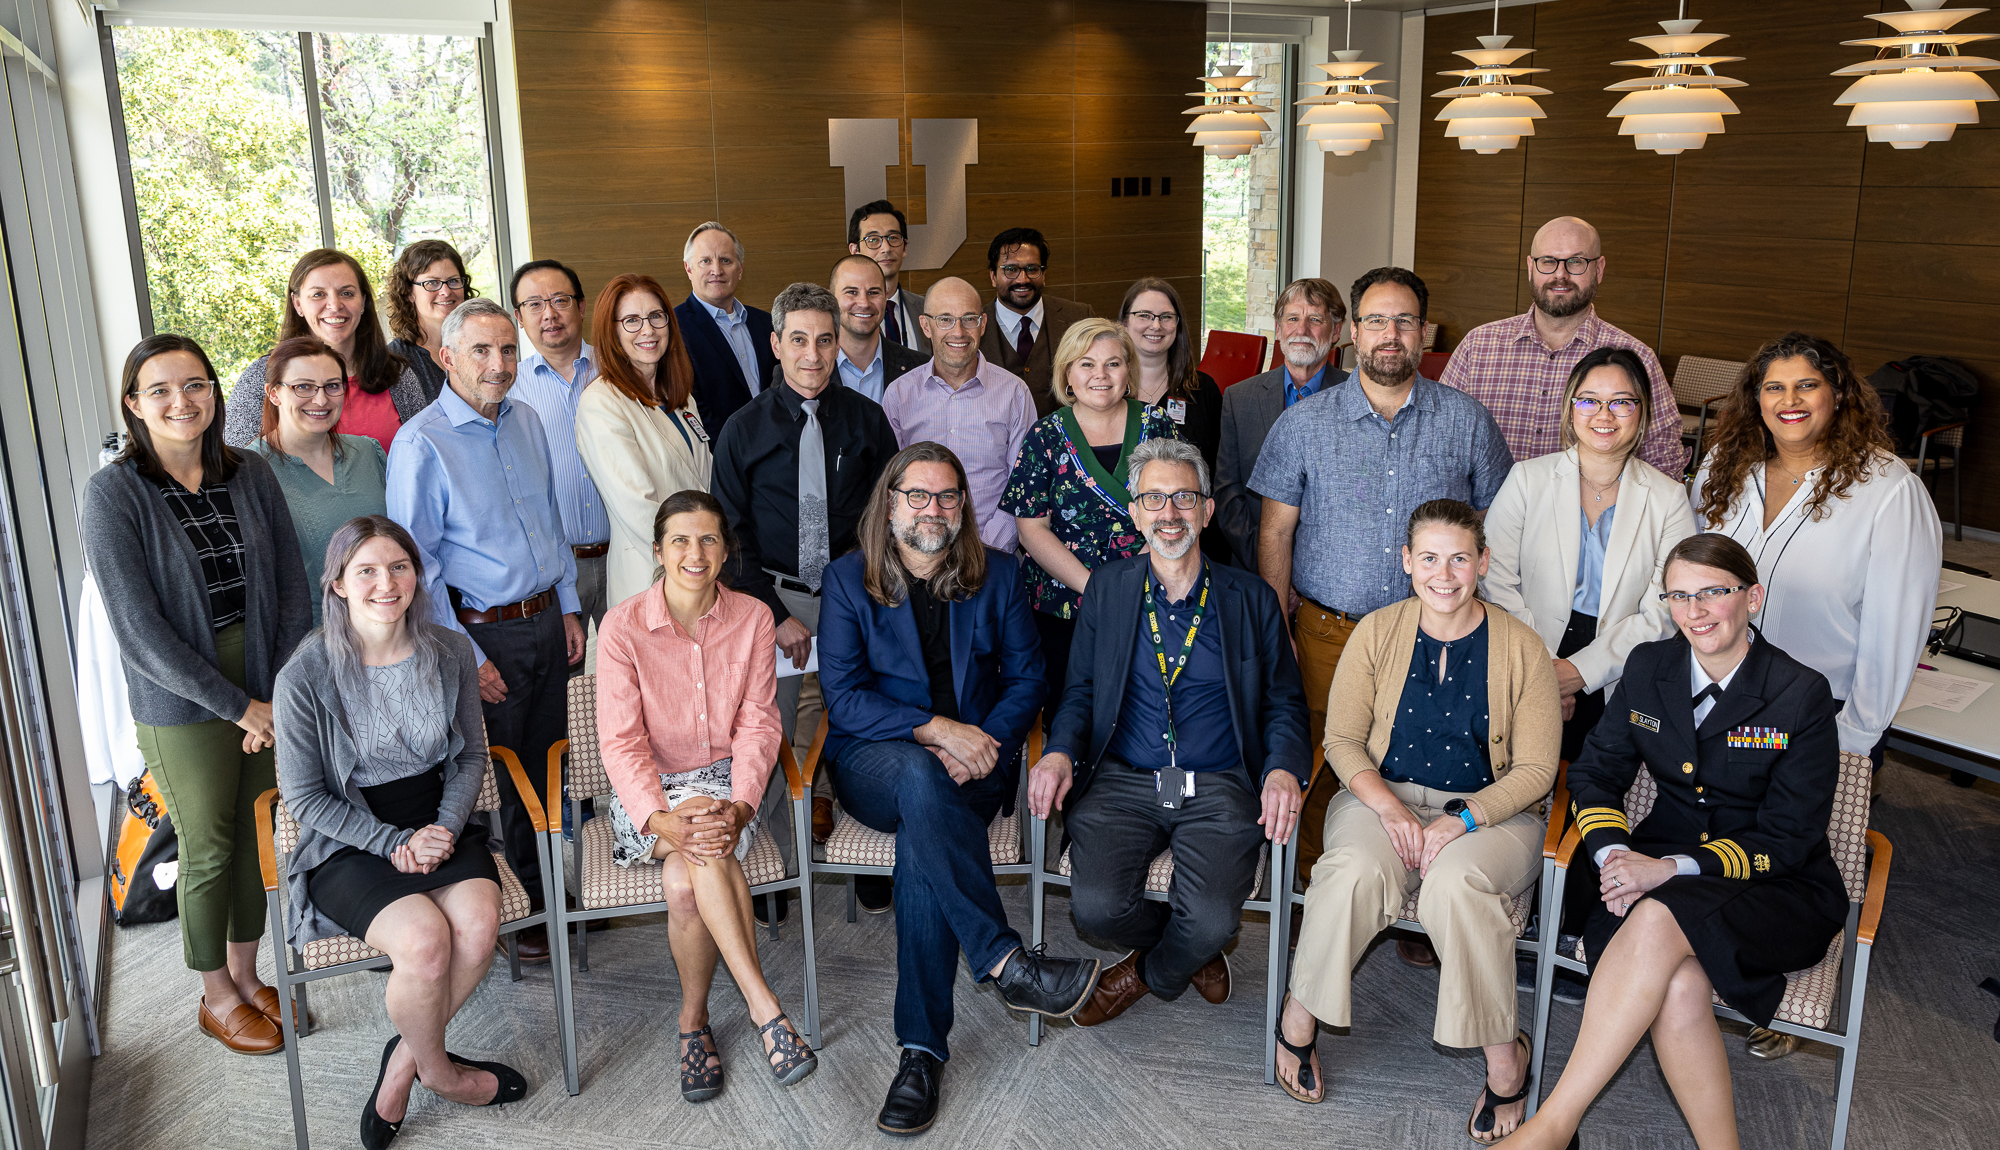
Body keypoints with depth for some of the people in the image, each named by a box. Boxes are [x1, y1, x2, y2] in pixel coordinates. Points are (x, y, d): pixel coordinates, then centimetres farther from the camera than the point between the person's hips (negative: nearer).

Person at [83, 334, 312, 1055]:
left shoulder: (249, 474, 0)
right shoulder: (113, 495, -13)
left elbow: (291, 585, 3)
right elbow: (140, 631, -16)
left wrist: (281, 693, -6)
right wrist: (239, 705, -15)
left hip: (267, 693, 4)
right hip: (181, 706, -4)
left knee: (256, 835, 14)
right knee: (208, 851, 10)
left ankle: (247, 974, 35)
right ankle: (217, 997, 30)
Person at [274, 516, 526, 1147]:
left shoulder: (451, 653, -2)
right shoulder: (306, 676, -13)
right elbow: (304, 795, -7)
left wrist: (445, 828, -9)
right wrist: (394, 842, -15)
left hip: (439, 819, 4)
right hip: (347, 842, -3)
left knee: (479, 925, -25)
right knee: (425, 939, -28)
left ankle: (405, 1056, 3)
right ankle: (437, 1069, 4)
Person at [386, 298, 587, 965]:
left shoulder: (526, 421, 7)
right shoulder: (421, 443, -14)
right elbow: (416, 564, -14)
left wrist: (568, 608, 14)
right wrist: (464, 656, -15)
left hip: (545, 621, 6)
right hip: (485, 633, -6)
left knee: (547, 767, 15)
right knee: (501, 777, 4)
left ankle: (551, 890, 30)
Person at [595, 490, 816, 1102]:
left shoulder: (752, 619, -3)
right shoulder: (623, 626, -9)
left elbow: (757, 726, -4)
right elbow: (621, 741, -12)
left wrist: (739, 806, -22)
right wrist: (662, 818, -28)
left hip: (723, 777, 1)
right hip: (647, 791, -1)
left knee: (683, 883, -30)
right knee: (705, 853, -34)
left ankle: (694, 1020, -13)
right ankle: (764, 1007, -31)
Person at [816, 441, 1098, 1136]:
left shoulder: (996, 575, 10)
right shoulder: (849, 579, 5)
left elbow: (1026, 679, 9)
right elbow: (843, 693, -3)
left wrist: (984, 742, -11)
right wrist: (934, 729, -15)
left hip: (975, 759, 1)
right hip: (874, 759, 0)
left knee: (922, 840, -32)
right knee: (921, 780, -38)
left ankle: (922, 1050, -29)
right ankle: (1006, 963, -40)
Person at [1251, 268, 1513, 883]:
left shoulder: (1467, 422, 5)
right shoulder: (1303, 422, 3)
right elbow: (1275, 530, 4)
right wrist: (1276, 634, -3)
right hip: (1327, 632, 0)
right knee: (1320, 769, 3)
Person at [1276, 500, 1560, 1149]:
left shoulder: (1520, 647, -2)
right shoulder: (1377, 633, 3)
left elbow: (1535, 770, -2)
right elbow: (1342, 738, 4)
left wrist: (1461, 821, -17)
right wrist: (1388, 806, -14)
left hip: (1490, 812, -1)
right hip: (1382, 796, 1)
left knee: (1456, 882, -34)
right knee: (1356, 871, -32)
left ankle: (1504, 1058, -14)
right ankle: (1298, 1021, -10)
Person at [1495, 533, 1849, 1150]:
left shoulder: (1802, 695, -9)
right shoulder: (1648, 667, 4)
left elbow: (1786, 839, -10)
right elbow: (1595, 771, 9)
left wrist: (1674, 868, -24)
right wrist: (1613, 853, -12)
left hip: (1779, 892, -3)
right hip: (1662, 864, 3)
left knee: (1660, 920, -36)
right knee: (1679, 988, -34)